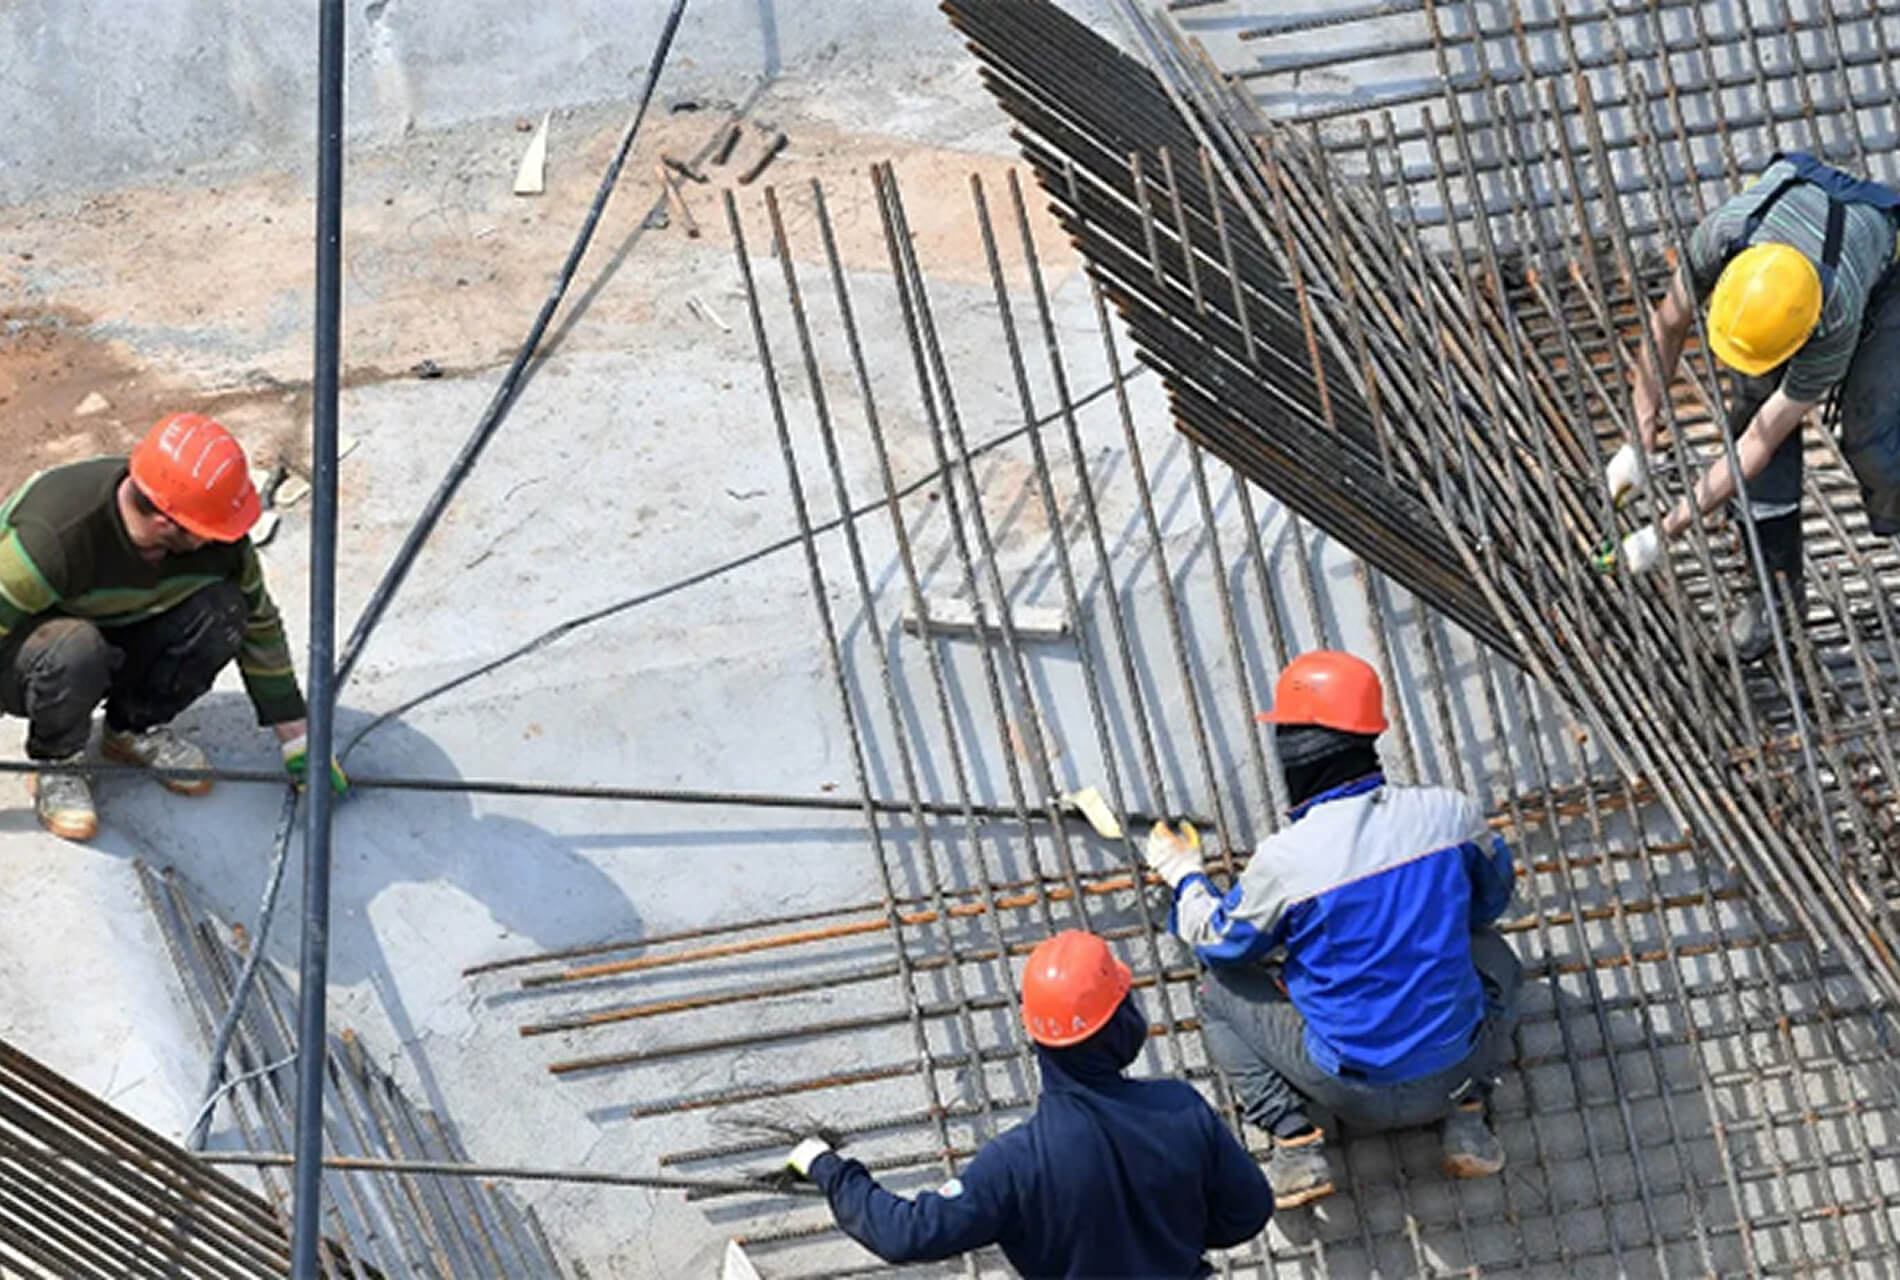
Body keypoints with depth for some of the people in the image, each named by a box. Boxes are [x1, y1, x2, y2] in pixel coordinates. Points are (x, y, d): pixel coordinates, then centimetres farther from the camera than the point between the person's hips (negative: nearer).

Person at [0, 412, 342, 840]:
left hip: (120, 646, 5)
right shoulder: (53, 536, -38)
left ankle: (137, 726, 2)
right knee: (75, 648, -41)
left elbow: (260, 627, -3)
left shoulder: (215, 542, -19)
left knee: (222, 610, -23)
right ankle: (56, 764, -10)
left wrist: (297, 742, 2)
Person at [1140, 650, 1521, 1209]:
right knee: (1491, 954, 33)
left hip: (1355, 1093, -3)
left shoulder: (1285, 858, -18)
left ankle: (1295, 1141, 3)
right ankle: (1466, 1120, 16)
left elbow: (1223, 943, 3)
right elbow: (1492, 898, 13)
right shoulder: (1449, 811, -9)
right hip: (1454, 1069, 3)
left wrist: (1185, 879, 23)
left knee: (1219, 993, 17)